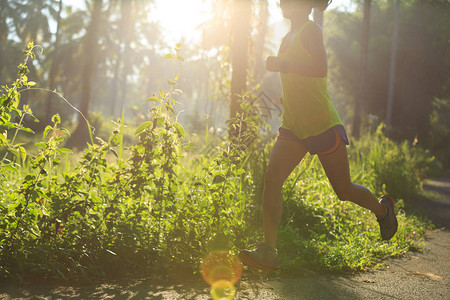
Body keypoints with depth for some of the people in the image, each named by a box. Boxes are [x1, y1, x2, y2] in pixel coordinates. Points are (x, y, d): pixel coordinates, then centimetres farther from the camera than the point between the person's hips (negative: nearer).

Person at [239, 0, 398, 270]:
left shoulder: (311, 30, -9)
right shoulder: (289, 36, 17)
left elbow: (321, 68, -26)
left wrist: (281, 65, -26)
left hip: (322, 125, -7)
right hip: (293, 126, 7)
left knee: (344, 190, 6)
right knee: (272, 177, -13)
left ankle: (383, 209, 37)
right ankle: (269, 252, -15)